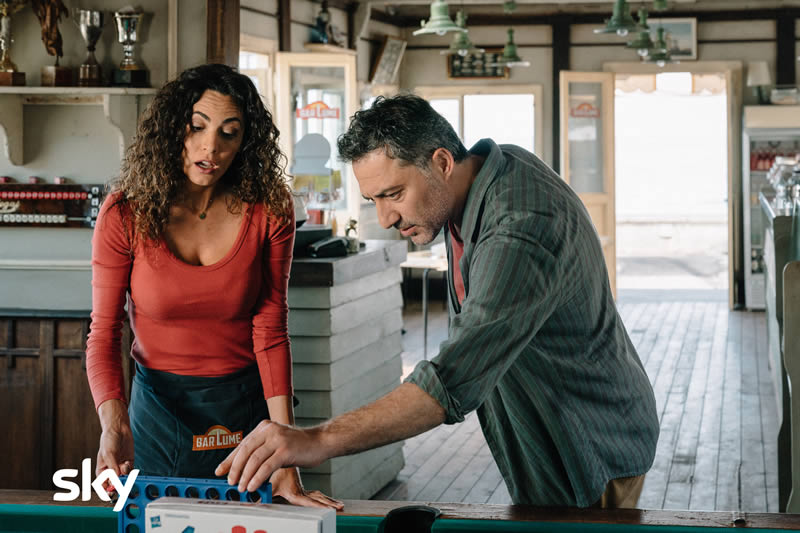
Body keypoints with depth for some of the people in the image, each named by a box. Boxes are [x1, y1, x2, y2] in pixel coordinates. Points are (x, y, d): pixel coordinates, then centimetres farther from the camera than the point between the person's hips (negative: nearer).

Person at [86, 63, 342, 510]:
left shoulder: (268, 212, -12)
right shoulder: (126, 214, -13)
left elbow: (270, 331, -14)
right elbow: (104, 332, -11)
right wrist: (113, 423, -30)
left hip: (246, 403, 0)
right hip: (159, 402, 0)